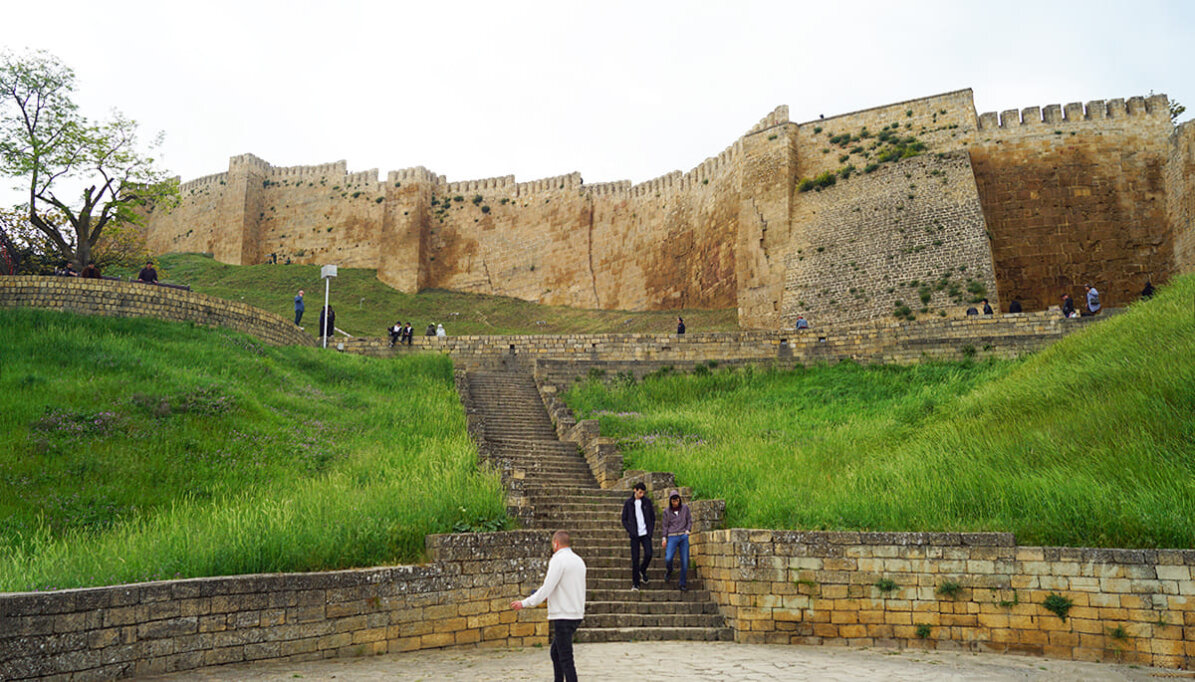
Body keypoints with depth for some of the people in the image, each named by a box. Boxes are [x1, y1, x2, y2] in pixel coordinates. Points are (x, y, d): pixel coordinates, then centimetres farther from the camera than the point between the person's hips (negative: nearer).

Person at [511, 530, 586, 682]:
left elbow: (546, 589, -17)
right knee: (555, 652, 18)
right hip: (576, 614, 8)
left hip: (563, 615, -8)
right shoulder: (578, 560, 13)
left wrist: (524, 604, -11)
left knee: (565, 658, -5)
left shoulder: (558, 560, -13)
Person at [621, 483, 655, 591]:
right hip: (634, 535, -1)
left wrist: (651, 530, 0)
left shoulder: (647, 501, 3)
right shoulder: (628, 503, 0)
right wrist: (630, 531, -7)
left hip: (646, 533, 1)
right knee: (635, 558, -1)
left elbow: (653, 517, 10)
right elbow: (624, 519, 5)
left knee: (648, 554, -13)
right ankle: (635, 584, 8)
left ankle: (642, 570, 19)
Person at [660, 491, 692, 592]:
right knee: (668, 559, -18)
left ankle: (682, 583, 10)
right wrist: (664, 538, 2)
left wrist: (687, 531, -2)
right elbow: (665, 525, 8)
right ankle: (669, 571, 17)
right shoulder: (667, 511, 3)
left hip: (684, 537, 1)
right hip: (672, 537, -1)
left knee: (685, 561, -3)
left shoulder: (685, 508, 4)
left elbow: (689, 520, 11)